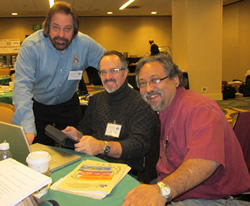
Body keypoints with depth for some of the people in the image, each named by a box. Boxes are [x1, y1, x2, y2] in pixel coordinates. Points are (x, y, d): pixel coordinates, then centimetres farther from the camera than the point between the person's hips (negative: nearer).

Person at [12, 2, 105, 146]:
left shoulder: (85, 44, -17)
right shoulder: (31, 46, -25)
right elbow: (22, 85, -34)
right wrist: (27, 128, -46)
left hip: (68, 104, 2)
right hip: (38, 105, -2)